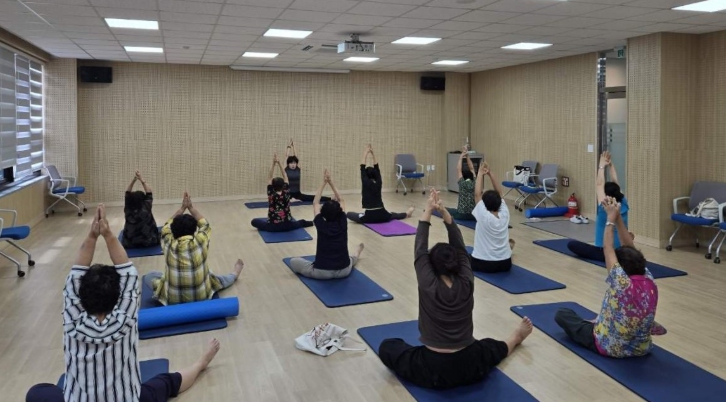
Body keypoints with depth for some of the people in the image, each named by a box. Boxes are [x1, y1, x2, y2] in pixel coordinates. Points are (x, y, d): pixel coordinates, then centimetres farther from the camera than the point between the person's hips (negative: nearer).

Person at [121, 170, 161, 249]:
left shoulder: (128, 210, -13)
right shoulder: (146, 209, -19)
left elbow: (128, 194, -2)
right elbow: (149, 194, -9)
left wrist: (134, 180, -7)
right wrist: (142, 180, -8)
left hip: (130, 243, 2)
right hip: (149, 242, -2)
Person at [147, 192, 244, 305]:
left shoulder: (169, 244, -15)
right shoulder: (201, 242, -16)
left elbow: (167, 227, 7)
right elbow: (204, 224, 6)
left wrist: (182, 208, 11)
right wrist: (191, 208, 14)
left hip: (172, 298, 0)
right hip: (201, 296, 0)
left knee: (149, 276, 22)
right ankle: (234, 274, 57)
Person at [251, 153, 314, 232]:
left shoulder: (271, 195, -10)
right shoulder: (286, 194, -6)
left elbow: (270, 178, -6)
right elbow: (285, 177, 0)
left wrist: (273, 164, -10)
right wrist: (279, 164, -4)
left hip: (273, 227, -2)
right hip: (287, 226, 2)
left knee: (254, 221, 19)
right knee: (302, 222, 32)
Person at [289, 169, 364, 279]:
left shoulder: (321, 225, -9)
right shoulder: (342, 223, -4)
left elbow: (315, 203, 7)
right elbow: (341, 201, 12)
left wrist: (324, 183, 9)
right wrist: (331, 183, 10)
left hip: (322, 272, -3)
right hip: (344, 271, 3)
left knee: (293, 262, 16)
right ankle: (357, 255, 69)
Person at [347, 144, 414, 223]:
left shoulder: (366, 184, -6)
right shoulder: (378, 183, 5)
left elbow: (362, 168, -1)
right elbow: (377, 168, 13)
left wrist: (366, 154, 4)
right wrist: (373, 154, 10)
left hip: (369, 217, -5)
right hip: (382, 216, 5)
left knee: (349, 214, 15)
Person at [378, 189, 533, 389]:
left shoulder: (429, 286, -14)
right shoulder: (466, 284, -7)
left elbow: (420, 250, -5)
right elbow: (460, 248, 1)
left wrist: (428, 211, -1)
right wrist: (444, 213, -5)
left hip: (434, 372, -4)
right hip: (473, 368, 4)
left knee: (386, 347, 15)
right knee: (489, 346, 37)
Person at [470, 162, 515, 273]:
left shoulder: (483, 216, -18)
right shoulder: (505, 215, -6)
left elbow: (477, 194, -9)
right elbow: (499, 193, 0)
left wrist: (480, 174, -6)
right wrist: (490, 173, -6)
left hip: (482, 264, -5)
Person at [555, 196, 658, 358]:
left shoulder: (623, 284, -30)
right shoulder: (650, 283, -13)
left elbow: (608, 249, -20)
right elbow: (630, 248, -7)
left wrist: (611, 219, -11)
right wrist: (618, 218, -7)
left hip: (611, 348, -7)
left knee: (562, 314, 9)